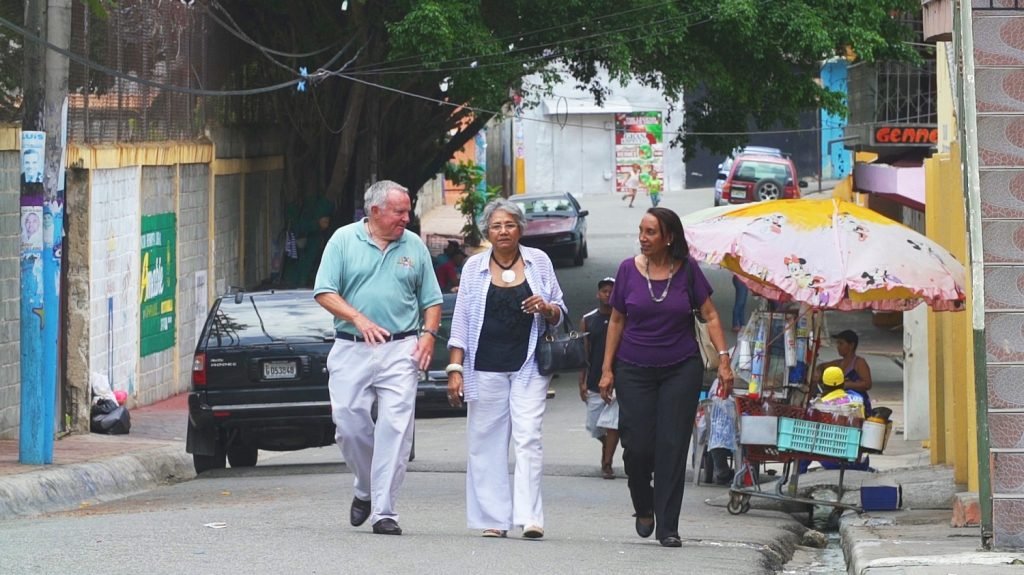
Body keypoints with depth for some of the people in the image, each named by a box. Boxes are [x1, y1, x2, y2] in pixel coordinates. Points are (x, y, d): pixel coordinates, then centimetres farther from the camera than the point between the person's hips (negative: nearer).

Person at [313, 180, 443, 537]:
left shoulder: (414, 247, 11)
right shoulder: (344, 240, 4)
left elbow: (431, 300, 15)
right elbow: (324, 293, -1)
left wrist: (429, 334, -3)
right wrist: (358, 319, -14)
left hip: (401, 350, 1)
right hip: (351, 350, -1)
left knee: (395, 430, -8)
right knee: (349, 423, -2)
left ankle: (384, 511, -6)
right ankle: (365, 489, 24)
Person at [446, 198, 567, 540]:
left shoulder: (538, 262, 7)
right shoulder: (474, 267, 7)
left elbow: (560, 315, 13)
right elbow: (461, 322, 7)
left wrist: (547, 309, -10)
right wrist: (455, 368, 0)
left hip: (528, 366, -1)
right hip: (485, 367, 1)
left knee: (528, 438, -11)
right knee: (486, 442, 1)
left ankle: (529, 517, -16)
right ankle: (493, 518, 6)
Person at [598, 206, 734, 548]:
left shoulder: (687, 270, -3)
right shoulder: (629, 270, -1)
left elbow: (710, 316, 2)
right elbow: (616, 321, 6)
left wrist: (723, 360, -7)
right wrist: (607, 369, 3)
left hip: (681, 369, 0)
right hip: (634, 371, 1)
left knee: (672, 447, -4)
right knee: (638, 445, -5)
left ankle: (667, 527, 1)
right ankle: (644, 509, 24)